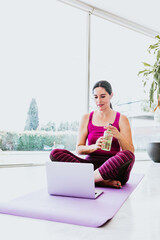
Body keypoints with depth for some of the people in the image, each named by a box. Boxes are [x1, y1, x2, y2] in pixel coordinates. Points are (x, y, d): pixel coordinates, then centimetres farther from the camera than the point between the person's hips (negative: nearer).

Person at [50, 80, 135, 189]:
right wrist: (94, 146, -15)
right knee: (55, 153, -20)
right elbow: (79, 149, 6)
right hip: (91, 163, 2)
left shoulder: (121, 119, 6)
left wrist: (119, 136, -19)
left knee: (127, 155, -35)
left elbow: (131, 151, 0)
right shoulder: (87, 118, 11)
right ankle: (103, 181, -28)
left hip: (113, 169, -1)